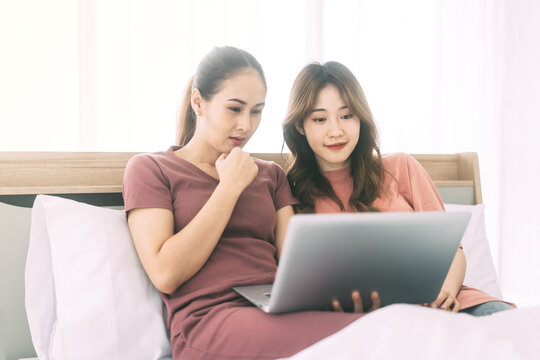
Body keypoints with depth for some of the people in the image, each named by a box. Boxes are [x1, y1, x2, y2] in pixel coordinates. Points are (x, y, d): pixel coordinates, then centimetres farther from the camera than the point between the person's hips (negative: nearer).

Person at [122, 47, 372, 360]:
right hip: (209, 321, -5)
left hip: (278, 315, 5)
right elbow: (166, 274, -5)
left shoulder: (271, 174, 25)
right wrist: (230, 187, -1)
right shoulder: (150, 168, 10)